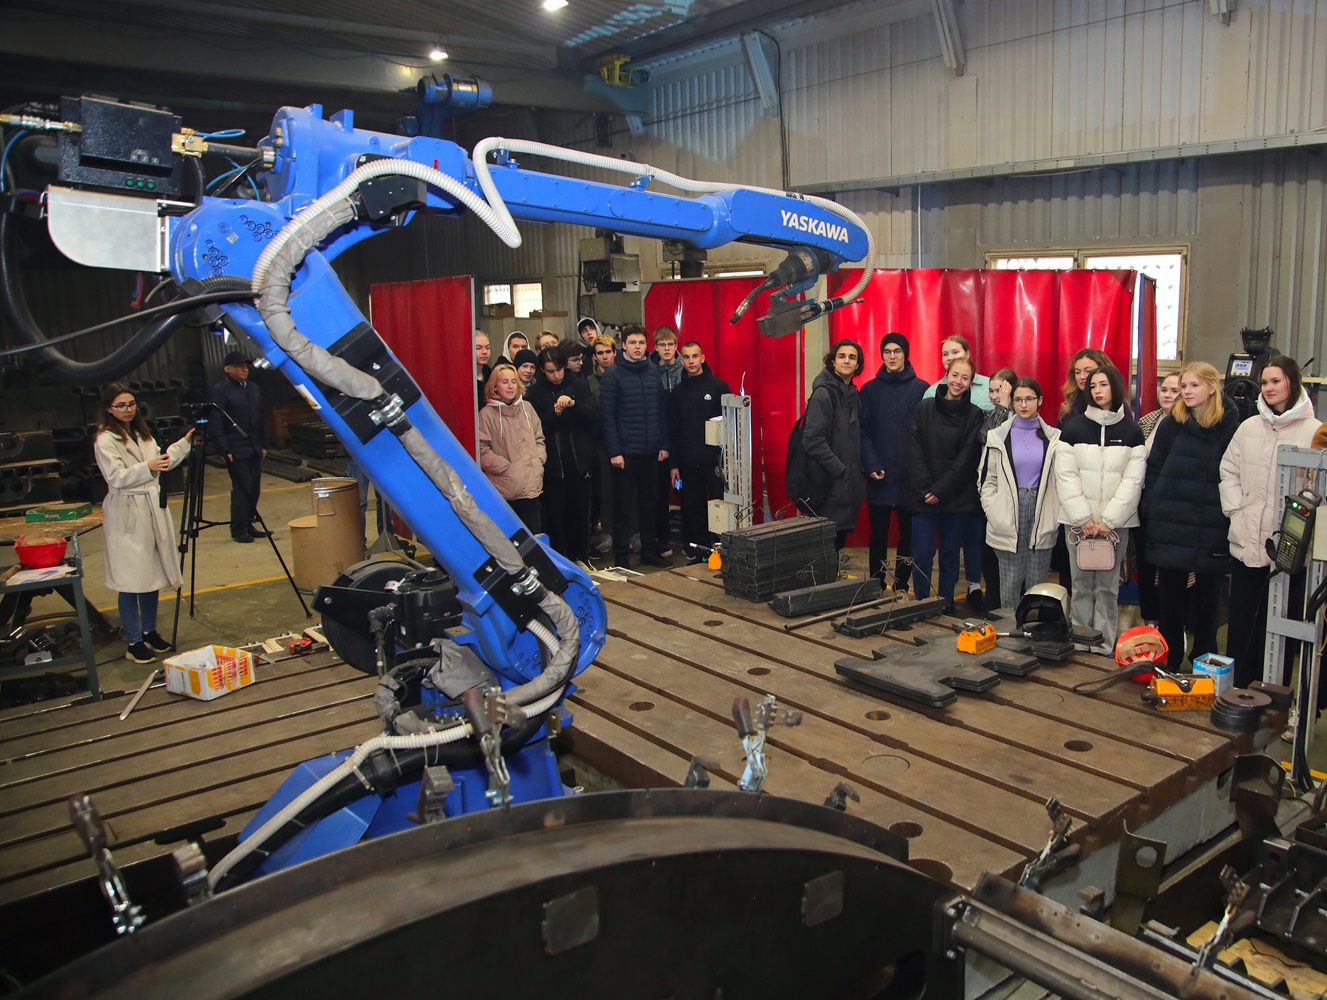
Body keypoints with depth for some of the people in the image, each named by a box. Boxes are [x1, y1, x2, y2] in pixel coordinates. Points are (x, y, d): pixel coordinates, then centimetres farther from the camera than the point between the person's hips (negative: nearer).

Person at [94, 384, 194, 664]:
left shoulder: (142, 434, 15)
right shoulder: (105, 440, -10)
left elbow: (163, 460, 22)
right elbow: (116, 477, -20)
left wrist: (185, 443, 12)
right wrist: (147, 467, -33)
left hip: (153, 509, 8)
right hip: (127, 515, -8)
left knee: (152, 575, 12)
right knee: (130, 581, -4)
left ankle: (150, 632, 24)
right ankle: (134, 643, 3)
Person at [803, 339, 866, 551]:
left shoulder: (853, 394, 14)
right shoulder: (823, 393, -11)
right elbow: (813, 440, -18)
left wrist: (858, 470, 8)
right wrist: (840, 470, -17)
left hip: (849, 484, 8)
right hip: (830, 484, -8)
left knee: (839, 539, 11)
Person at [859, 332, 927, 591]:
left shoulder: (921, 389, 2)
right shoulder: (870, 389, 6)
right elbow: (863, 431, 1)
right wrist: (871, 465, -11)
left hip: (910, 477, 0)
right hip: (879, 478, 1)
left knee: (908, 535, 7)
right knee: (878, 536, 5)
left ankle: (902, 587, 17)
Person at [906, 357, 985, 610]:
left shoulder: (974, 415, 3)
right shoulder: (924, 408, 4)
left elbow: (967, 459, -3)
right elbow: (915, 453, 0)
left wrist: (941, 490, -9)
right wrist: (925, 489, -9)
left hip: (957, 497, 0)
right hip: (923, 495, 0)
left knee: (950, 554, 7)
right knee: (922, 554, -1)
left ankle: (946, 604, 19)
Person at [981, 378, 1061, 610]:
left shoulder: (1053, 438, 6)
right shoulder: (998, 436, 3)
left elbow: (1059, 480, 6)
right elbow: (988, 479, 5)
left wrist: (1055, 517, -2)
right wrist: (994, 514, -4)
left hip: (1041, 517, 1)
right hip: (1009, 519, -1)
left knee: (1037, 581, 6)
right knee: (1010, 581, 2)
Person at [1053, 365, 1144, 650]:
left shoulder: (1131, 431, 7)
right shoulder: (1073, 428, 6)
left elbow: (1133, 480, 0)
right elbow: (1065, 476, -1)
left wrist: (1108, 520, -9)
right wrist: (1084, 518, -10)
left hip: (1116, 522, 0)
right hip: (1078, 521, 0)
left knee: (1107, 586, 1)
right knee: (1082, 585, 1)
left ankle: (1105, 648, 7)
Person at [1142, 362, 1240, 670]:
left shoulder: (1231, 426, -1)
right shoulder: (1170, 425, 4)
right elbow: (1152, 471, 5)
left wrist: (1229, 515, -7)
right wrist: (1152, 511, -4)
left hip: (1213, 531, -1)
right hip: (1171, 529, 1)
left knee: (1207, 598, 10)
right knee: (1170, 597, 7)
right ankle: (1168, 664, 19)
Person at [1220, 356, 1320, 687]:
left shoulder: (1313, 431, -5)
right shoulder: (1249, 427, 10)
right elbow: (1229, 470, 14)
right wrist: (1235, 508, 3)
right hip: (1246, 539, 4)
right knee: (1241, 616, 12)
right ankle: (1236, 684, 23)